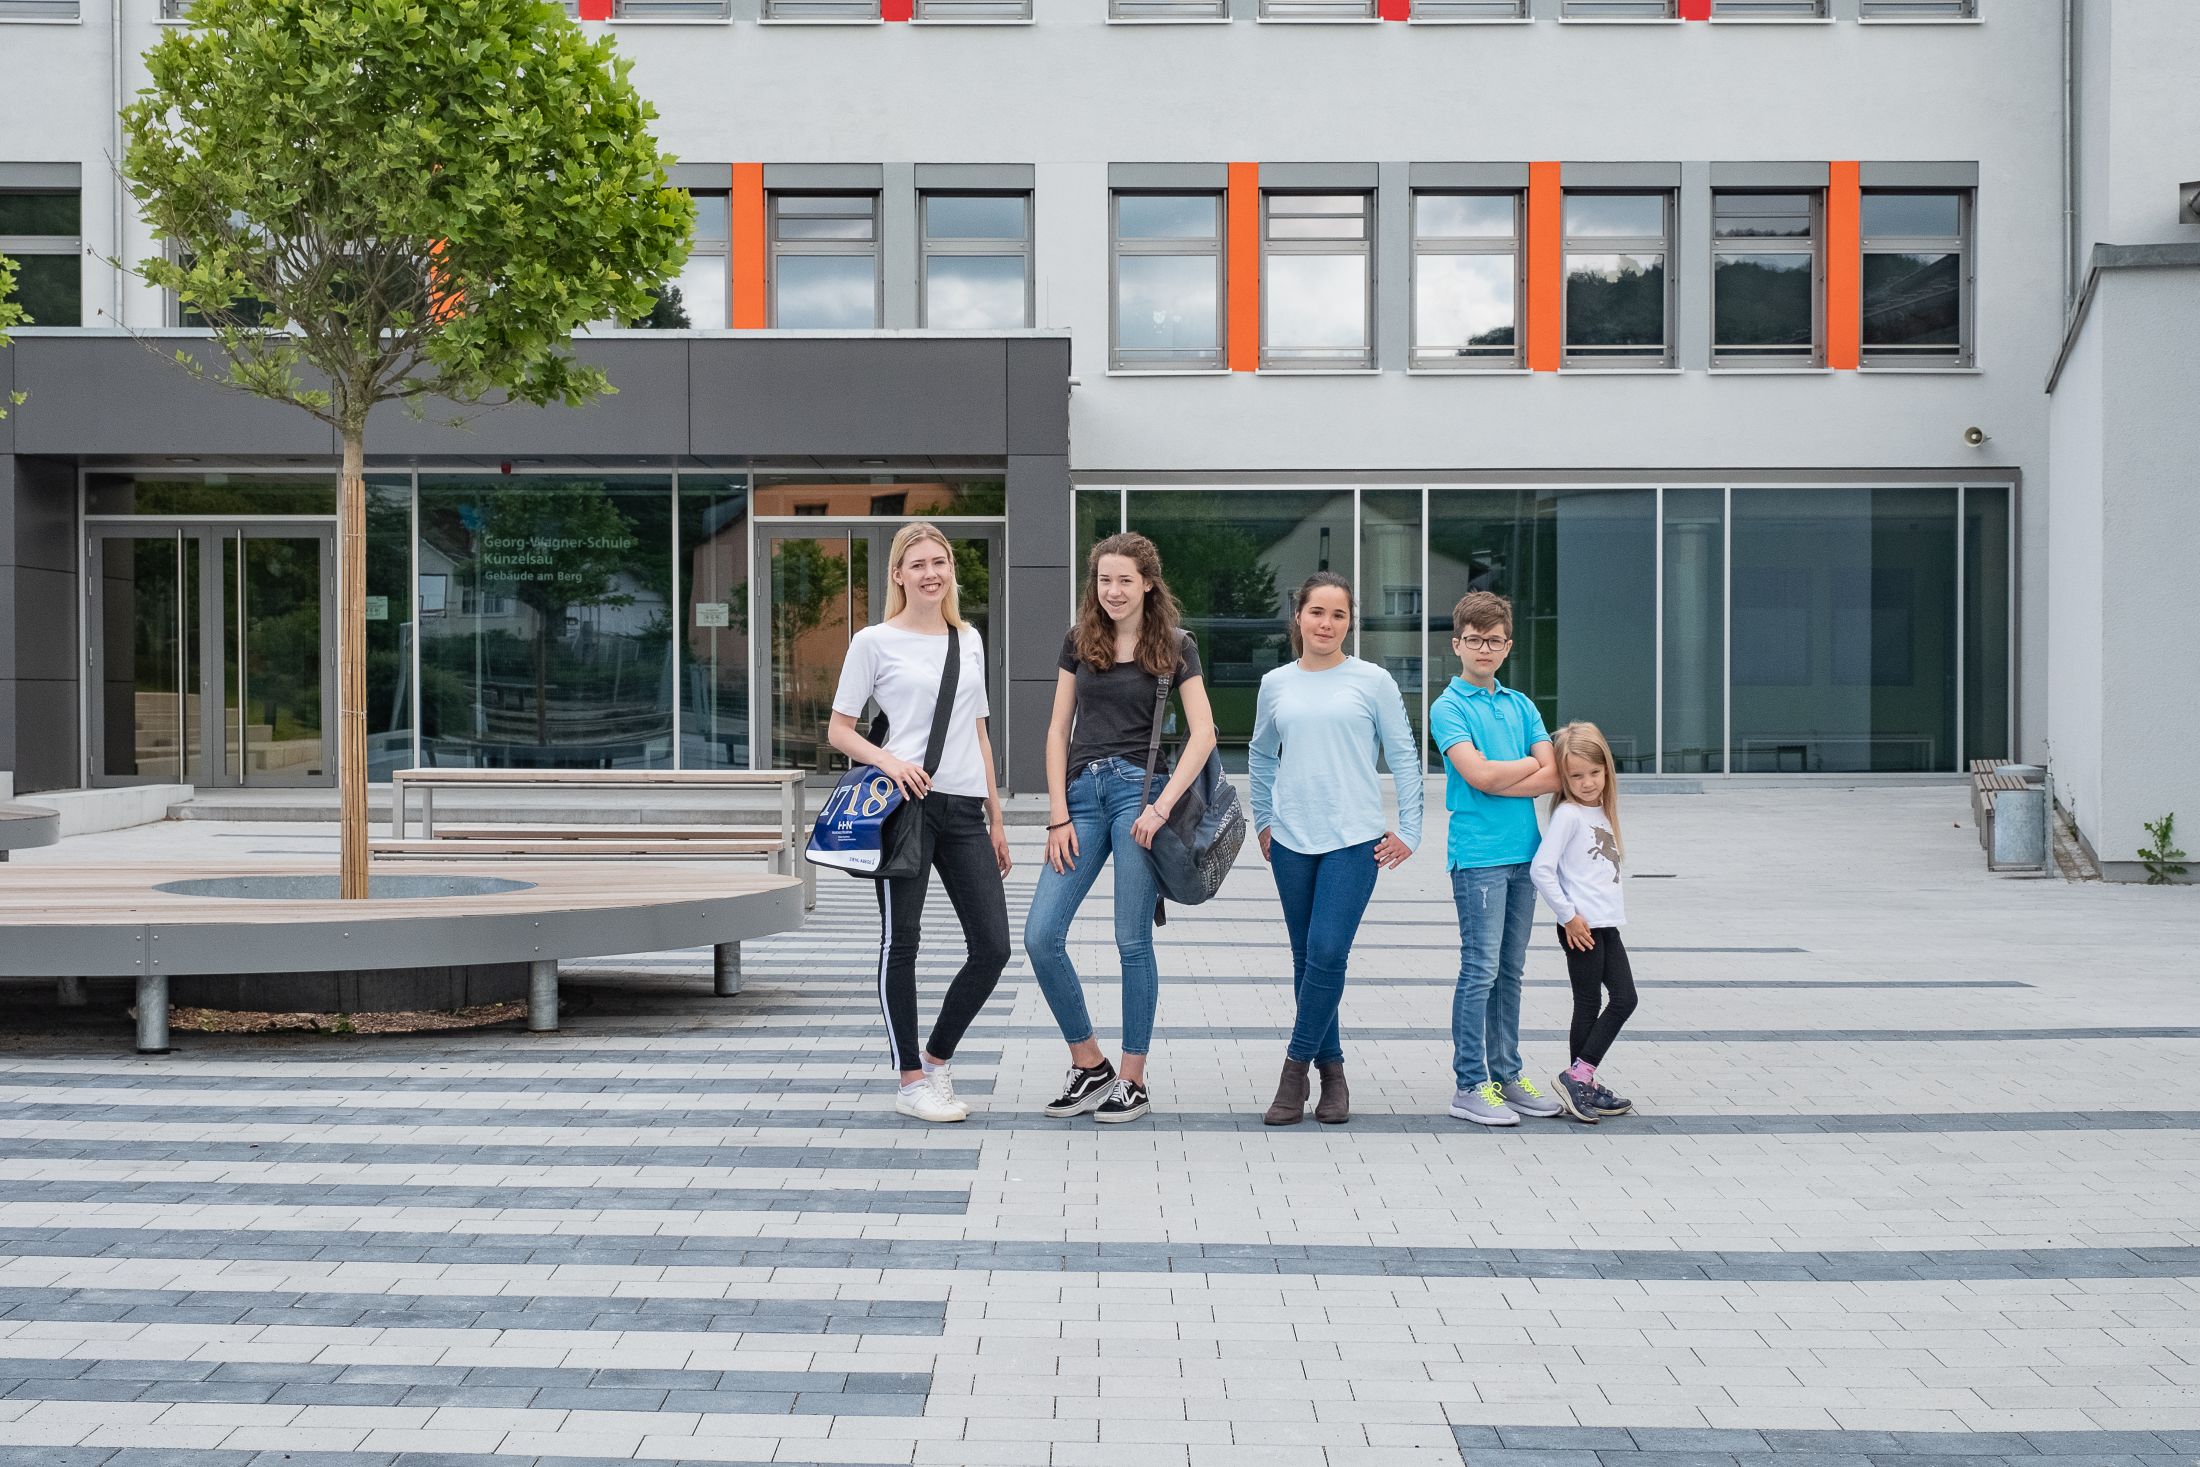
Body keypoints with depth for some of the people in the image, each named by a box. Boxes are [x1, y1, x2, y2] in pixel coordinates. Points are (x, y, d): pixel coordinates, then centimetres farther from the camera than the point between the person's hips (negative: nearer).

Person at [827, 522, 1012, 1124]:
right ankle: (911, 1082, 9)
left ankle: (936, 1058, 20)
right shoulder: (874, 642, 0)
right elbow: (839, 730, 1)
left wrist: (995, 818, 18)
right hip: (905, 804, -5)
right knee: (901, 942, 0)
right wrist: (889, 760, -18)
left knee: (992, 946, 1)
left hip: (963, 806, 5)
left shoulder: (969, 640, 16)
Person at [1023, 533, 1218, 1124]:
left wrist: (1163, 806, -13)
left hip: (1139, 788, -4)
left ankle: (1133, 1081, 10)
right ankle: (1089, 1065, 9)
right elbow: (1058, 730, 10)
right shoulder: (1079, 640, 11)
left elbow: (1202, 734, -3)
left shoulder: (1175, 646, 3)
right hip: (1082, 791, 4)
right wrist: (1059, 815, 1)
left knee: (1132, 942, -1)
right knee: (1041, 936, -5)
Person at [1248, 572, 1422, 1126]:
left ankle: (1297, 1064, -1)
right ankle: (1331, 1068, 17)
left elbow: (1403, 758, 5)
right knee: (1306, 958, 6)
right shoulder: (1276, 684, 8)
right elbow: (1261, 757, 22)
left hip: (1355, 838, -3)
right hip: (1291, 839, 3)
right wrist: (1262, 821, 17)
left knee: (1328, 954, -13)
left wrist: (1409, 830, 2)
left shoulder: (1373, 682, 0)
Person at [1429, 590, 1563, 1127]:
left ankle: (1507, 1074, 20)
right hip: (1477, 855, -6)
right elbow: (1478, 775, -16)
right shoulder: (1449, 707, -4)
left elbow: (1555, 778, 3)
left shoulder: (1520, 705, 13)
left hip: (1523, 852, 6)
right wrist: (1532, 764, -3)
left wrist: (1497, 779, -11)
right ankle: (1470, 1085, 0)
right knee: (1480, 970, -5)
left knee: (1510, 970, 12)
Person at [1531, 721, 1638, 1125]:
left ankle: (1582, 1079, 12)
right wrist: (1569, 916, -16)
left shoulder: (1602, 812, 13)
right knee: (1589, 1005, -3)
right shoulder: (1568, 814, -12)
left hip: (1607, 925, 8)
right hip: (1582, 926, -8)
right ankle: (1579, 1079, 7)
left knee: (1624, 999, 7)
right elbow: (1541, 869, -19)